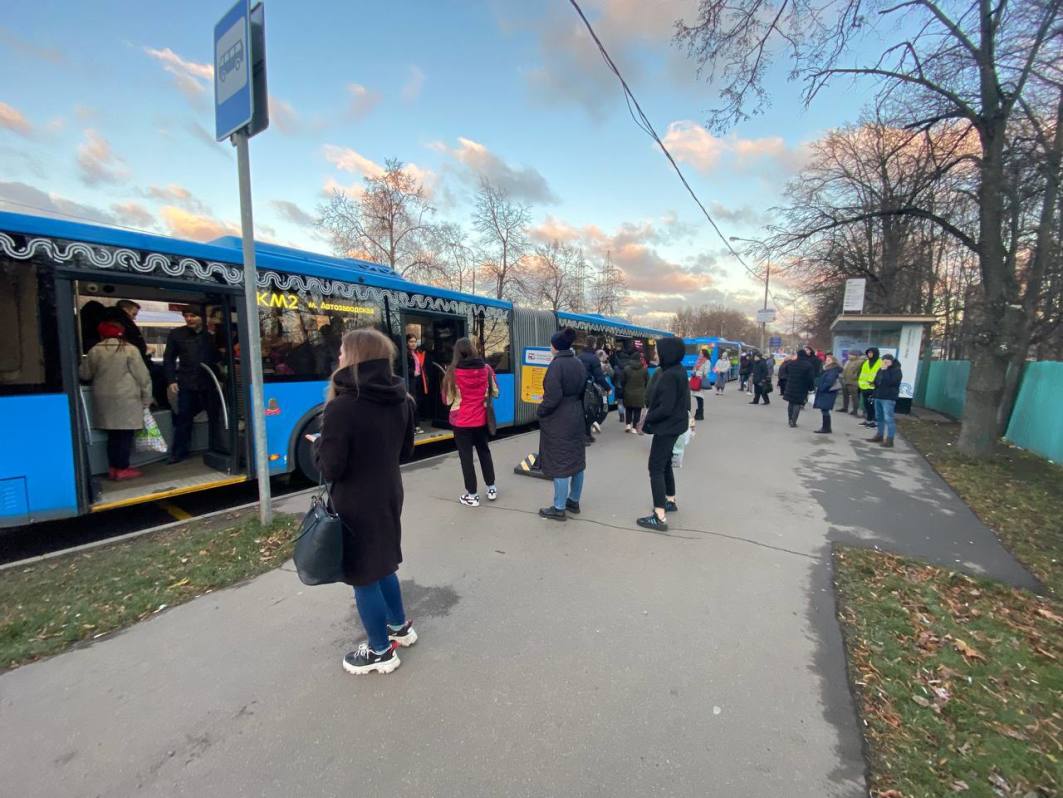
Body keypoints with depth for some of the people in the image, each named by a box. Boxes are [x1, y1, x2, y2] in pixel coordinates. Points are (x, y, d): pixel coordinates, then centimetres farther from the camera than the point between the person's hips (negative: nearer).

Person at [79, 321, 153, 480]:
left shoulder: (95, 350, 6)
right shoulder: (130, 349, -5)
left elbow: (83, 374, 15)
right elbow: (143, 376, -7)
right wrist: (146, 399, 0)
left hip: (104, 399, 5)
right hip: (126, 399, -4)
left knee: (113, 434, 13)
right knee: (125, 434, 1)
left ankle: (113, 467, 19)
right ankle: (122, 469, 4)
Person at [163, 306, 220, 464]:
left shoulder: (211, 334, 4)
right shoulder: (176, 334, 6)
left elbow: (220, 356, 8)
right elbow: (169, 359, 8)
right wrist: (171, 380, -1)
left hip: (210, 382, 0)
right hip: (187, 383, 0)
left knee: (215, 417, 5)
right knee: (184, 418, 6)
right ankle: (178, 452, 15)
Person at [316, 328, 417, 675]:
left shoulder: (342, 407, -23)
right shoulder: (401, 401, -2)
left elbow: (330, 468, -18)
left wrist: (319, 444, -1)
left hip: (356, 504, -7)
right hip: (389, 494, 7)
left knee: (363, 576, 12)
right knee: (382, 564, 26)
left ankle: (381, 651, 30)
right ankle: (400, 626, 43)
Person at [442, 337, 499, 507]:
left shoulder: (453, 372, -14)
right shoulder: (486, 368, -6)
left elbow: (448, 399, -7)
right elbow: (495, 393, 4)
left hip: (461, 421, -3)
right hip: (481, 419, 3)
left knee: (466, 456, 8)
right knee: (484, 452, 20)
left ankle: (472, 495, 16)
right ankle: (491, 488, 29)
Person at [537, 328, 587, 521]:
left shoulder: (556, 365, -18)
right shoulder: (579, 364, 7)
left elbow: (553, 397, -23)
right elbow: (583, 392, 11)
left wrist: (540, 412, -8)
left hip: (558, 421, -8)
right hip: (576, 417, 8)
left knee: (559, 462, 0)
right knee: (576, 459, 15)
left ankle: (559, 509, 10)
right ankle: (574, 501, 29)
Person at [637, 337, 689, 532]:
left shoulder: (669, 375, -24)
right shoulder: (677, 370, 7)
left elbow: (665, 408, -26)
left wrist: (647, 418, -11)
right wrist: (651, 413, 5)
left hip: (667, 427, -10)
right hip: (673, 425, 10)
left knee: (655, 468, -6)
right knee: (665, 464, 22)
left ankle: (659, 516, -5)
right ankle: (670, 501, 37)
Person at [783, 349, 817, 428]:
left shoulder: (791, 363, 2)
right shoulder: (809, 365, -11)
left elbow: (787, 374, 13)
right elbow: (811, 378, -11)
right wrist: (811, 388, -4)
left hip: (790, 387, 4)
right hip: (801, 389, -4)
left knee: (790, 403, 15)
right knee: (797, 404, 0)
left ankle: (790, 420, 21)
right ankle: (793, 422, -4)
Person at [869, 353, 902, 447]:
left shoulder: (896, 370, -7)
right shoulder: (881, 369, 15)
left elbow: (891, 382, -22)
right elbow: (876, 381, 20)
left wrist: (885, 371, -18)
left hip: (888, 398, -8)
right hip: (878, 396, 8)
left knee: (888, 418, -10)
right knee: (879, 417, 14)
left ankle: (889, 440, -9)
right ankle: (879, 436, 25)